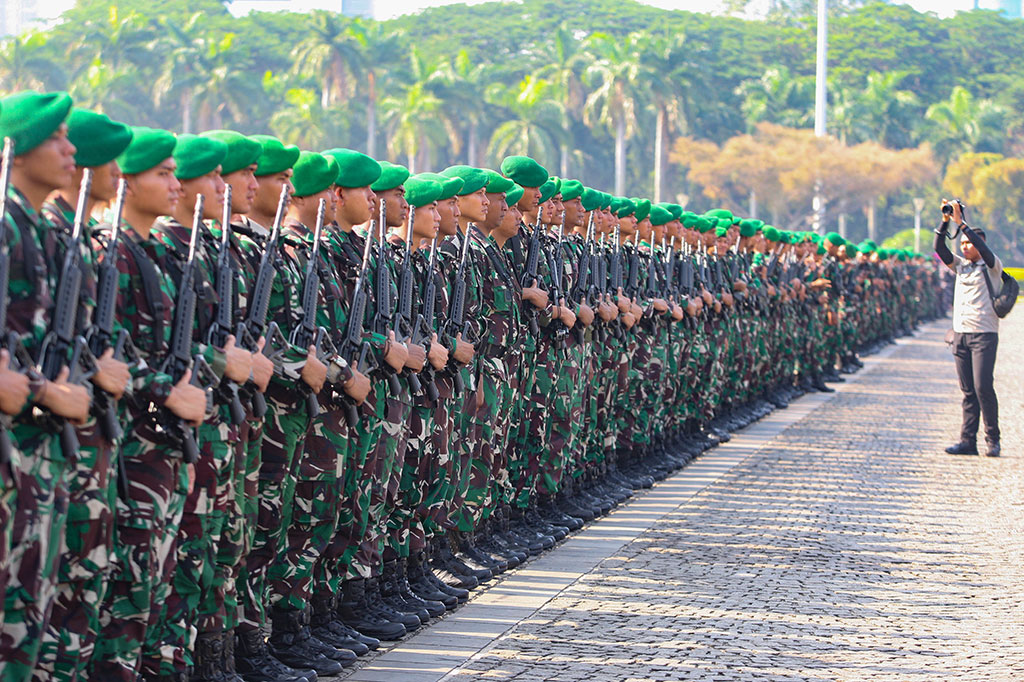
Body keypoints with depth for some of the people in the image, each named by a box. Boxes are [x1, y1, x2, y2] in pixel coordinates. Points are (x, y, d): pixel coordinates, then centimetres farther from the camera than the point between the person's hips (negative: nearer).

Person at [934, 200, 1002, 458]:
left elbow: (983, 248, -18)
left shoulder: (991, 266, 0)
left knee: (983, 387, -12)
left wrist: (960, 222, -18)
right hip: (960, 334, 6)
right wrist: (945, 222, -7)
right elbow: (940, 249, 5)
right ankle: (968, 440, 4)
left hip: (984, 334, -6)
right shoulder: (961, 266, 15)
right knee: (968, 391, 5)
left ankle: (992, 439, -4)